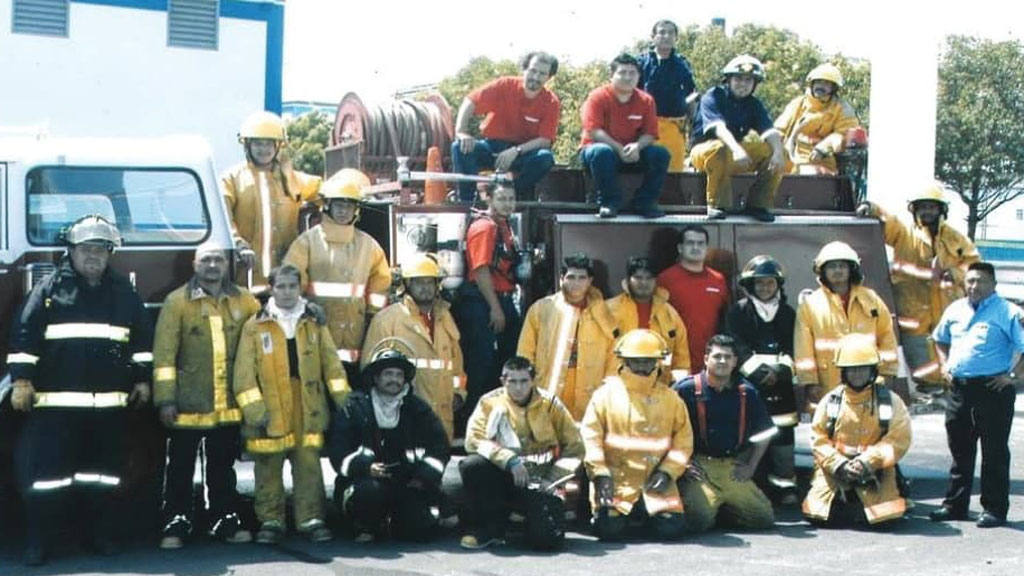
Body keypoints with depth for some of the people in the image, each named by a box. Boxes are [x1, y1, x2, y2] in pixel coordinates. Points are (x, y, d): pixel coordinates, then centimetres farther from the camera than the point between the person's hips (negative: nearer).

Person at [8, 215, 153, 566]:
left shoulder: (123, 292, 11)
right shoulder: (50, 288, 2)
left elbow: (143, 338, 16)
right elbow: (24, 334, -2)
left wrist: (143, 380, 11)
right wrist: (21, 380, -8)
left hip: (110, 403, 3)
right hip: (56, 402, -3)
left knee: (105, 471, 9)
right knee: (46, 470, -4)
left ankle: (105, 534, 20)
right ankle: (36, 541, 3)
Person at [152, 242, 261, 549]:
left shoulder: (244, 301, 6)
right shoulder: (177, 302, -3)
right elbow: (164, 353, -7)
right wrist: (165, 399, -12)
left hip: (228, 405, 3)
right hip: (187, 405, -3)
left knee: (223, 468, 13)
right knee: (180, 468, 4)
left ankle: (225, 522, 21)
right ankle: (176, 525, 11)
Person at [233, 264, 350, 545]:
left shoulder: (314, 322, 10)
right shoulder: (254, 326, 2)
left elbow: (331, 361, 9)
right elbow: (244, 371, -2)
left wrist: (342, 396, 2)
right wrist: (253, 408, -10)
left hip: (308, 408, 1)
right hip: (270, 409, -1)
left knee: (309, 464, 2)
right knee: (268, 467, 4)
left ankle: (310, 518, 11)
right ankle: (270, 521, 14)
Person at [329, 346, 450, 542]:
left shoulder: (417, 409, 10)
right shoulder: (354, 408, 0)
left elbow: (440, 446, 13)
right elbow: (339, 454, -5)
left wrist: (425, 475, -3)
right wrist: (366, 467, -23)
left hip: (406, 483, 3)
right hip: (363, 480, -3)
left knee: (423, 527, -19)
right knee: (369, 491, -38)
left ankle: (390, 523, 17)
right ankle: (365, 527, -3)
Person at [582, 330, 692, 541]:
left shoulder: (670, 398, 10)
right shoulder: (607, 394, 2)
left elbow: (683, 437, 9)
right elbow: (590, 434, -2)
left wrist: (667, 471, -4)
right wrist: (599, 473, -10)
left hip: (655, 482, 2)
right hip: (616, 479, -2)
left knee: (671, 528, -13)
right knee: (610, 529, -19)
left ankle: (644, 514, 21)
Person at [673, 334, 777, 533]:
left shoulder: (747, 392, 10)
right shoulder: (686, 389, -3)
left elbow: (763, 433, 19)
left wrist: (750, 466, 10)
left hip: (733, 469, 4)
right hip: (699, 466, -4)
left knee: (764, 518, -8)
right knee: (698, 521, -25)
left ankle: (723, 509, 16)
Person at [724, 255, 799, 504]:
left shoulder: (789, 314, 15)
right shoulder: (738, 311, 5)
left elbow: (793, 349, 8)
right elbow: (738, 348, -4)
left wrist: (779, 371, -9)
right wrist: (758, 372, -14)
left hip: (780, 383, 2)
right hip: (748, 381, -2)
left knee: (783, 432, -2)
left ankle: (785, 484, 2)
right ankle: (755, 485, 0)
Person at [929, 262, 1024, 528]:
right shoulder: (955, 310, 12)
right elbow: (940, 339, 28)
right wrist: (945, 365, 15)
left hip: (993, 389, -6)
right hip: (959, 388, 6)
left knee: (994, 452, 0)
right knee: (960, 450, 13)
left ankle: (995, 509, 7)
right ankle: (955, 505, 22)